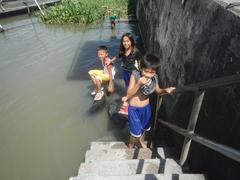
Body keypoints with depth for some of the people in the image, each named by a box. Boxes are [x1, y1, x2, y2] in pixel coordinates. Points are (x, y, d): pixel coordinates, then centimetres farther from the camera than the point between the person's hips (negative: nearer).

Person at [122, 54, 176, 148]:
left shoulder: (154, 78, -13)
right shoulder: (135, 75, -24)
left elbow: (158, 91, 4)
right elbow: (129, 94, -23)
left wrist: (166, 90, -17)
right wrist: (139, 84, -37)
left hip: (146, 107, 4)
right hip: (134, 109, -4)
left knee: (145, 127, 26)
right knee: (136, 132, 5)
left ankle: (141, 140, 60)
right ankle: (131, 145, 40)